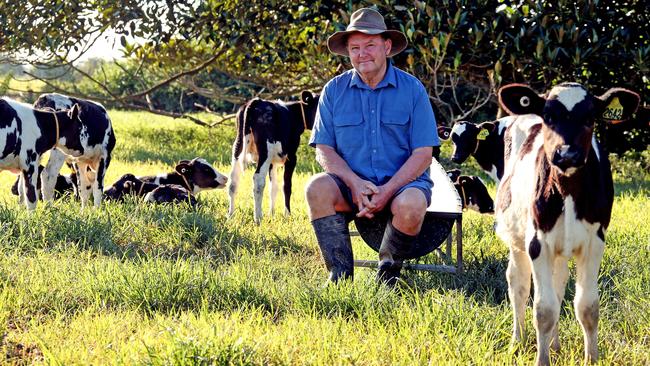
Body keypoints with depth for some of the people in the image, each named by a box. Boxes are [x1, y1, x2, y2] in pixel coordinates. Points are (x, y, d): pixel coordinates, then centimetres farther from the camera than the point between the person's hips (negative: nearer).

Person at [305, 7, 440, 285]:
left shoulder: (412, 89, -1)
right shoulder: (334, 90, 5)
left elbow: (423, 155, -6)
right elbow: (324, 150, 3)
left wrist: (387, 191, -19)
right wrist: (354, 183, -16)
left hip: (401, 182, -2)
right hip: (352, 183, 2)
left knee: (410, 204, -35)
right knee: (317, 187, -29)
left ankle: (388, 267, -6)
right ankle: (340, 273, -21)